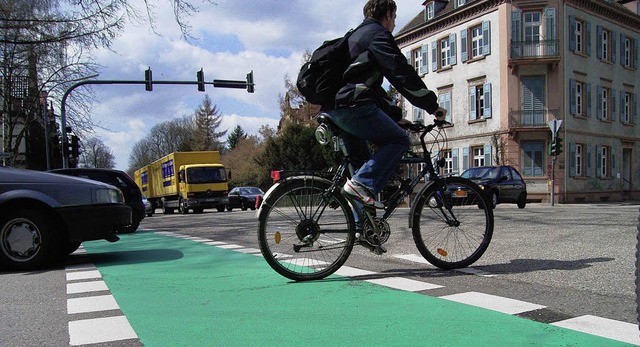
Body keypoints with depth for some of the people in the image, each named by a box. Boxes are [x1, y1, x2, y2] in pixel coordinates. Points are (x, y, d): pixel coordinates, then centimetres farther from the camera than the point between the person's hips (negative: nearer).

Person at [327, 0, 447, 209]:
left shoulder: (355, 37, 33)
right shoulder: (377, 33, 2)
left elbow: (372, 85, 33)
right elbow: (402, 73, -9)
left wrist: (395, 115, 30)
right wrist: (432, 105, -4)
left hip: (332, 109, 10)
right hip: (353, 106, -10)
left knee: (360, 160, 18)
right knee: (399, 140, -2)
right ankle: (362, 184, -18)